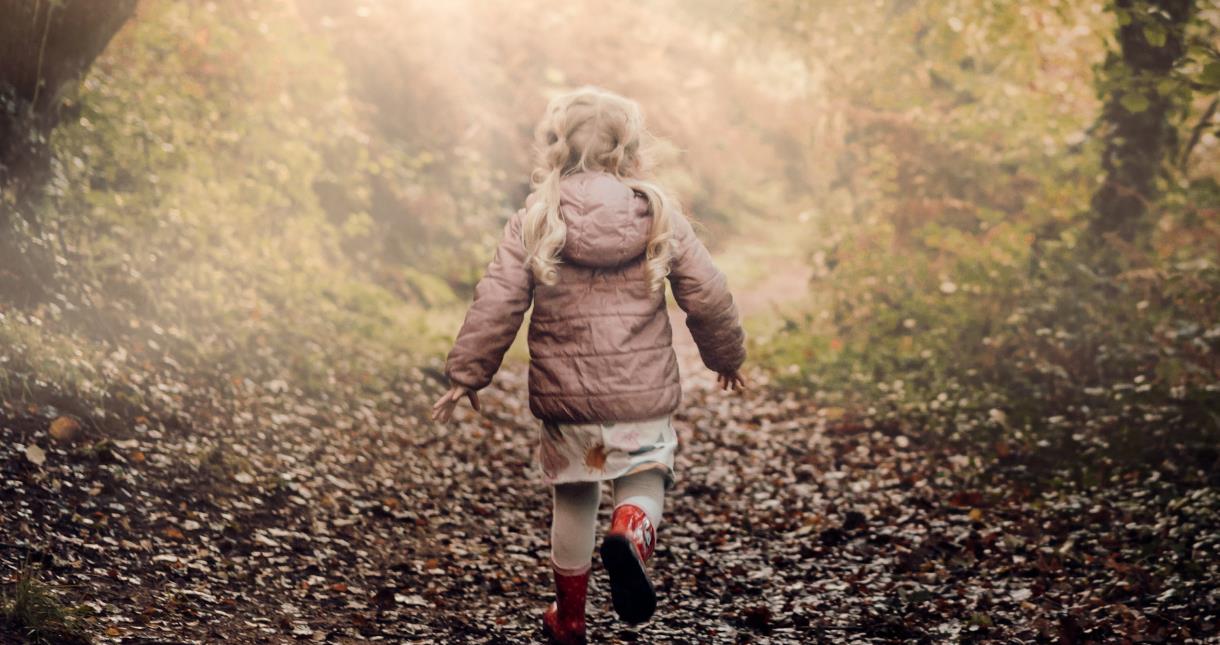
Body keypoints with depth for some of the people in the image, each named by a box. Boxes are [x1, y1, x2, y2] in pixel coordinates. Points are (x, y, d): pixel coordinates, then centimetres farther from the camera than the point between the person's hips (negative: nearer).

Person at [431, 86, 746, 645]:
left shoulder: (533, 223, -4)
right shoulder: (661, 217, -2)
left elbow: (495, 305, -7)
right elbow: (708, 297, 1)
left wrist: (466, 374, 2)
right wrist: (726, 355, 18)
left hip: (565, 396, 1)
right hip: (643, 396, -1)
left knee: (573, 500, 17)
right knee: (645, 481, 15)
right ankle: (631, 535, -19)